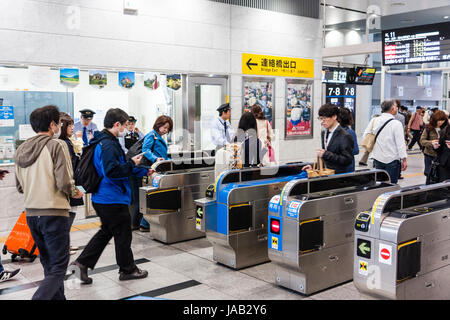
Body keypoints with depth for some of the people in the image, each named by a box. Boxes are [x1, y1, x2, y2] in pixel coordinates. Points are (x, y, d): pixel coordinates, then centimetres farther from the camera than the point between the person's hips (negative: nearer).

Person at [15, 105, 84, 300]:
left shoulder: (21, 149, 10)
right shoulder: (57, 145, -11)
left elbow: (20, 186, 14)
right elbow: (65, 183, -18)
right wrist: (75, 193, 1)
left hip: (31, 214, 7)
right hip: (54, 213, -7)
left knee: (49, 265, 19)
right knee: (58, 268, -1)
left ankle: (57, 297, 28)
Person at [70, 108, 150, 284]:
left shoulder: (104, 142, 13)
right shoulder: (108, 145, -21)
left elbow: (117, 167, 22)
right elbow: (112, 171, -32)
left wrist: (144, 171, 21)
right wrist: (132, 163, -18)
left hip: (102, 198, 10)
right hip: (113, 199, -10)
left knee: (106, 231, 20)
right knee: (123, 234, 5)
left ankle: (82, 263, 18)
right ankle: (127, 270, 20)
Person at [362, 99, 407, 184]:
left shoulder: (374, 121, 0)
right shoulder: (396, 123, -14)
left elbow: (365, 136, 5)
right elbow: (400, 143, -14)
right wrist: (404, 159, -9)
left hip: (377, 158, 5)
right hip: (392, 160, -5)